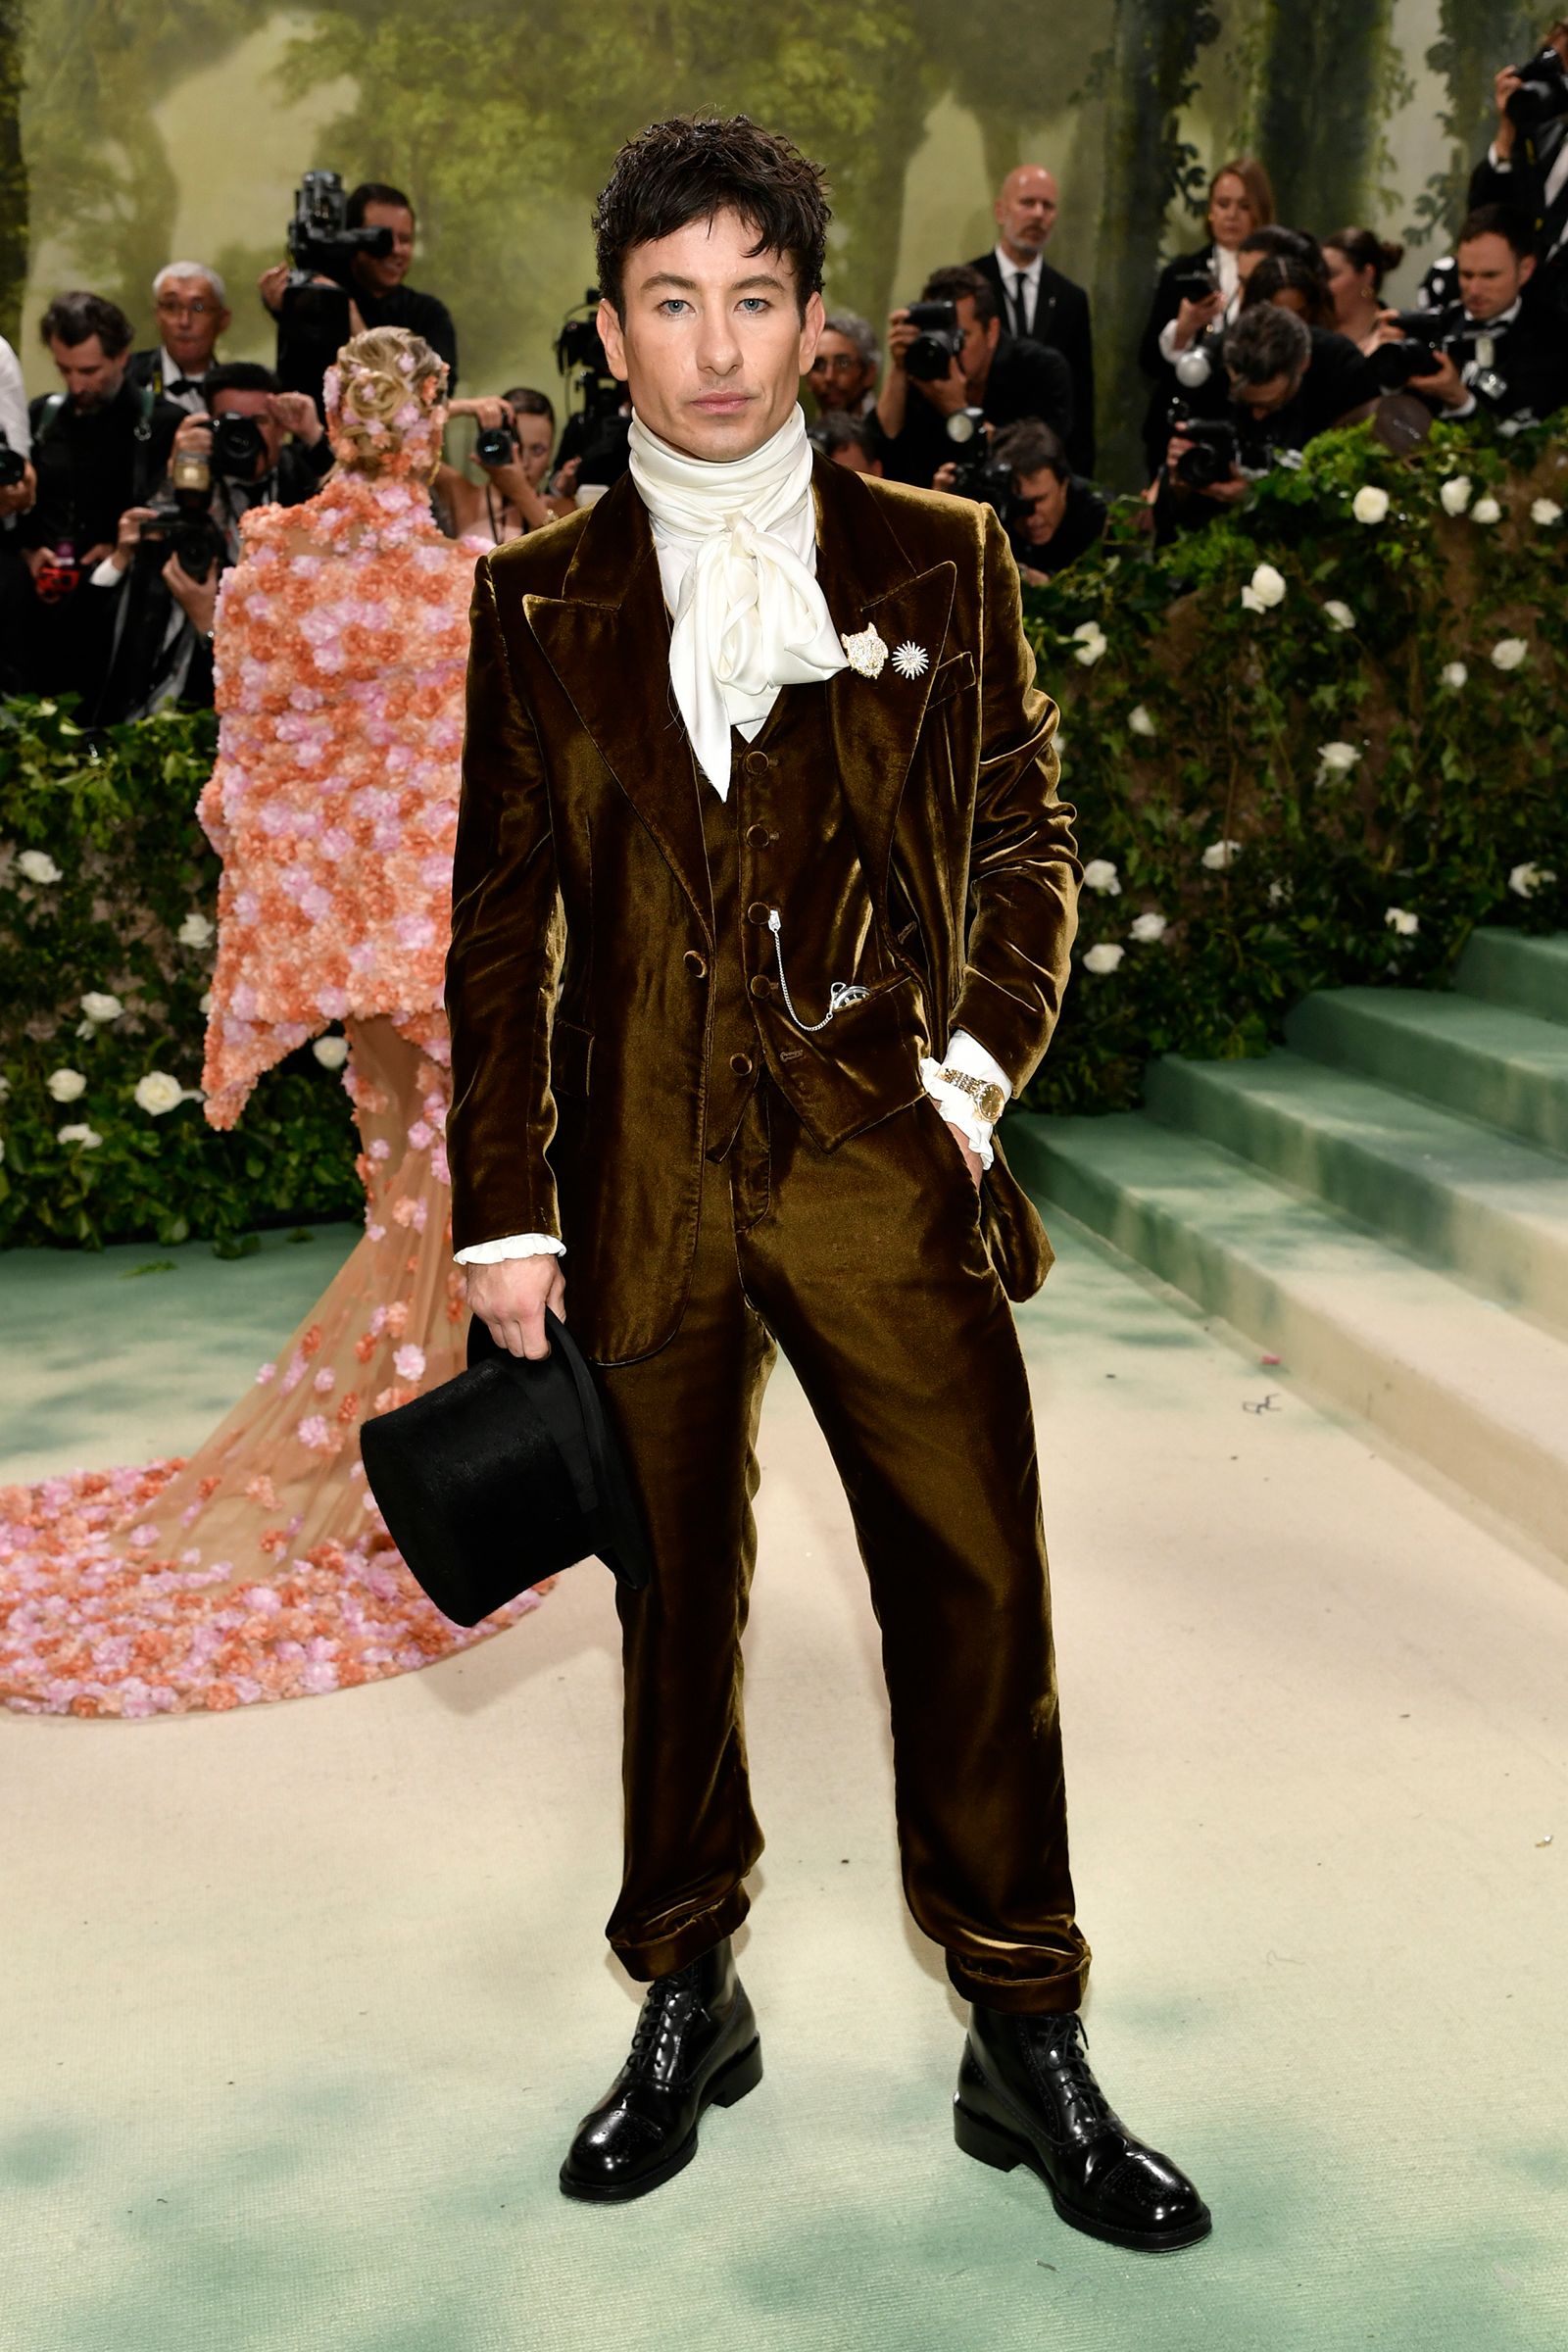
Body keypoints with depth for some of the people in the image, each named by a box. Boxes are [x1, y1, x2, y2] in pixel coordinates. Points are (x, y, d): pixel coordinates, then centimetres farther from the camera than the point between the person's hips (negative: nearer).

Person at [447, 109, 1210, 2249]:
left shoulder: (940, 560, 7)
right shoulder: (540, 601, 7)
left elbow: (1026, 834, 12)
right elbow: (500, 918, 7)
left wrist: (987, 1054, -4)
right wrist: (505, 1211, 3)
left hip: (882, 1152, 0)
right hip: (646, 1172, 1)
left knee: (976, 1586, -1)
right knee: (675, 1594, 11)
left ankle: (1028, 2048, 17)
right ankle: (688, 2001, 30)